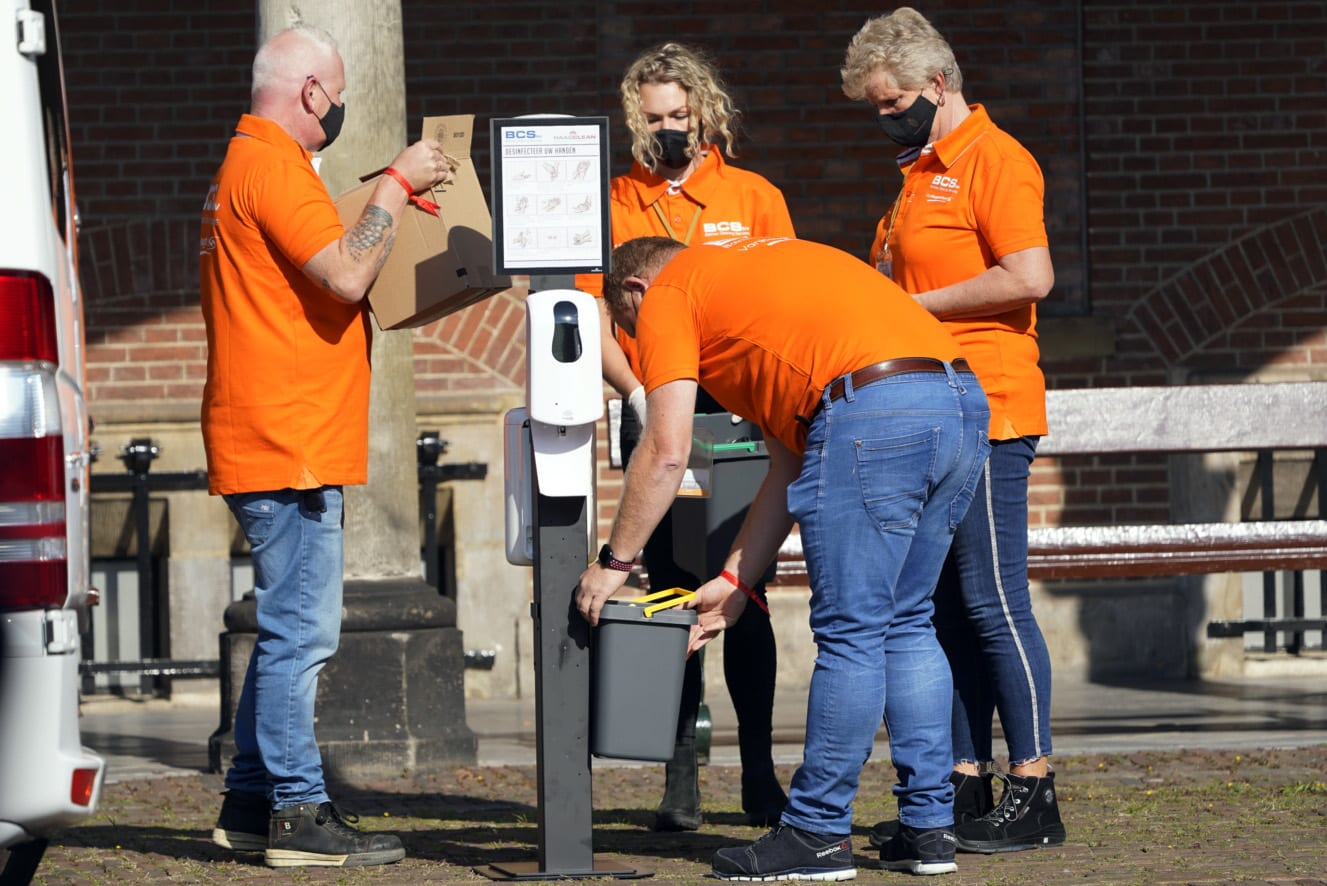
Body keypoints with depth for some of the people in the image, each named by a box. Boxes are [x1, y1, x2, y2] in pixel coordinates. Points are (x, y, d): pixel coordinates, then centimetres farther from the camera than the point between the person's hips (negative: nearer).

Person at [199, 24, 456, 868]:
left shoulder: (247, 165, 21)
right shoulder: (273, 167, -13)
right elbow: (347, 274, -22)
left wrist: (392, 196, 19)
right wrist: (398, 183, -12)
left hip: (280, 442, 11)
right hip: (288, 444, -11)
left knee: (291, 631, 15)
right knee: (300, 631, -9)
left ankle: (253, 801, 17)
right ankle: (299, 814, -9)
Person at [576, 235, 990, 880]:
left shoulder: (667, 297, 12)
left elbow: (666, 453, 2)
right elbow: (791, 467, 31)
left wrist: (613, 562, 12)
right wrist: (734, 583, 30)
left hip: (874, 411, -8)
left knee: (849, 633, -1)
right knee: (905, 624, 17)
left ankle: (817, 834, 6)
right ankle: (928, 826, 18)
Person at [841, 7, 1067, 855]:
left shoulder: (995, 160, -9)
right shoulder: (922, 170, 20)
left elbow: (1029, 276, -20)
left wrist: (917, 305, -13)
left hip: (985, 414, -10)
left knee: (994, 604, -9)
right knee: (948, 610, 9)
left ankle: (1033, 793, -6)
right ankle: (964, 787, 13)